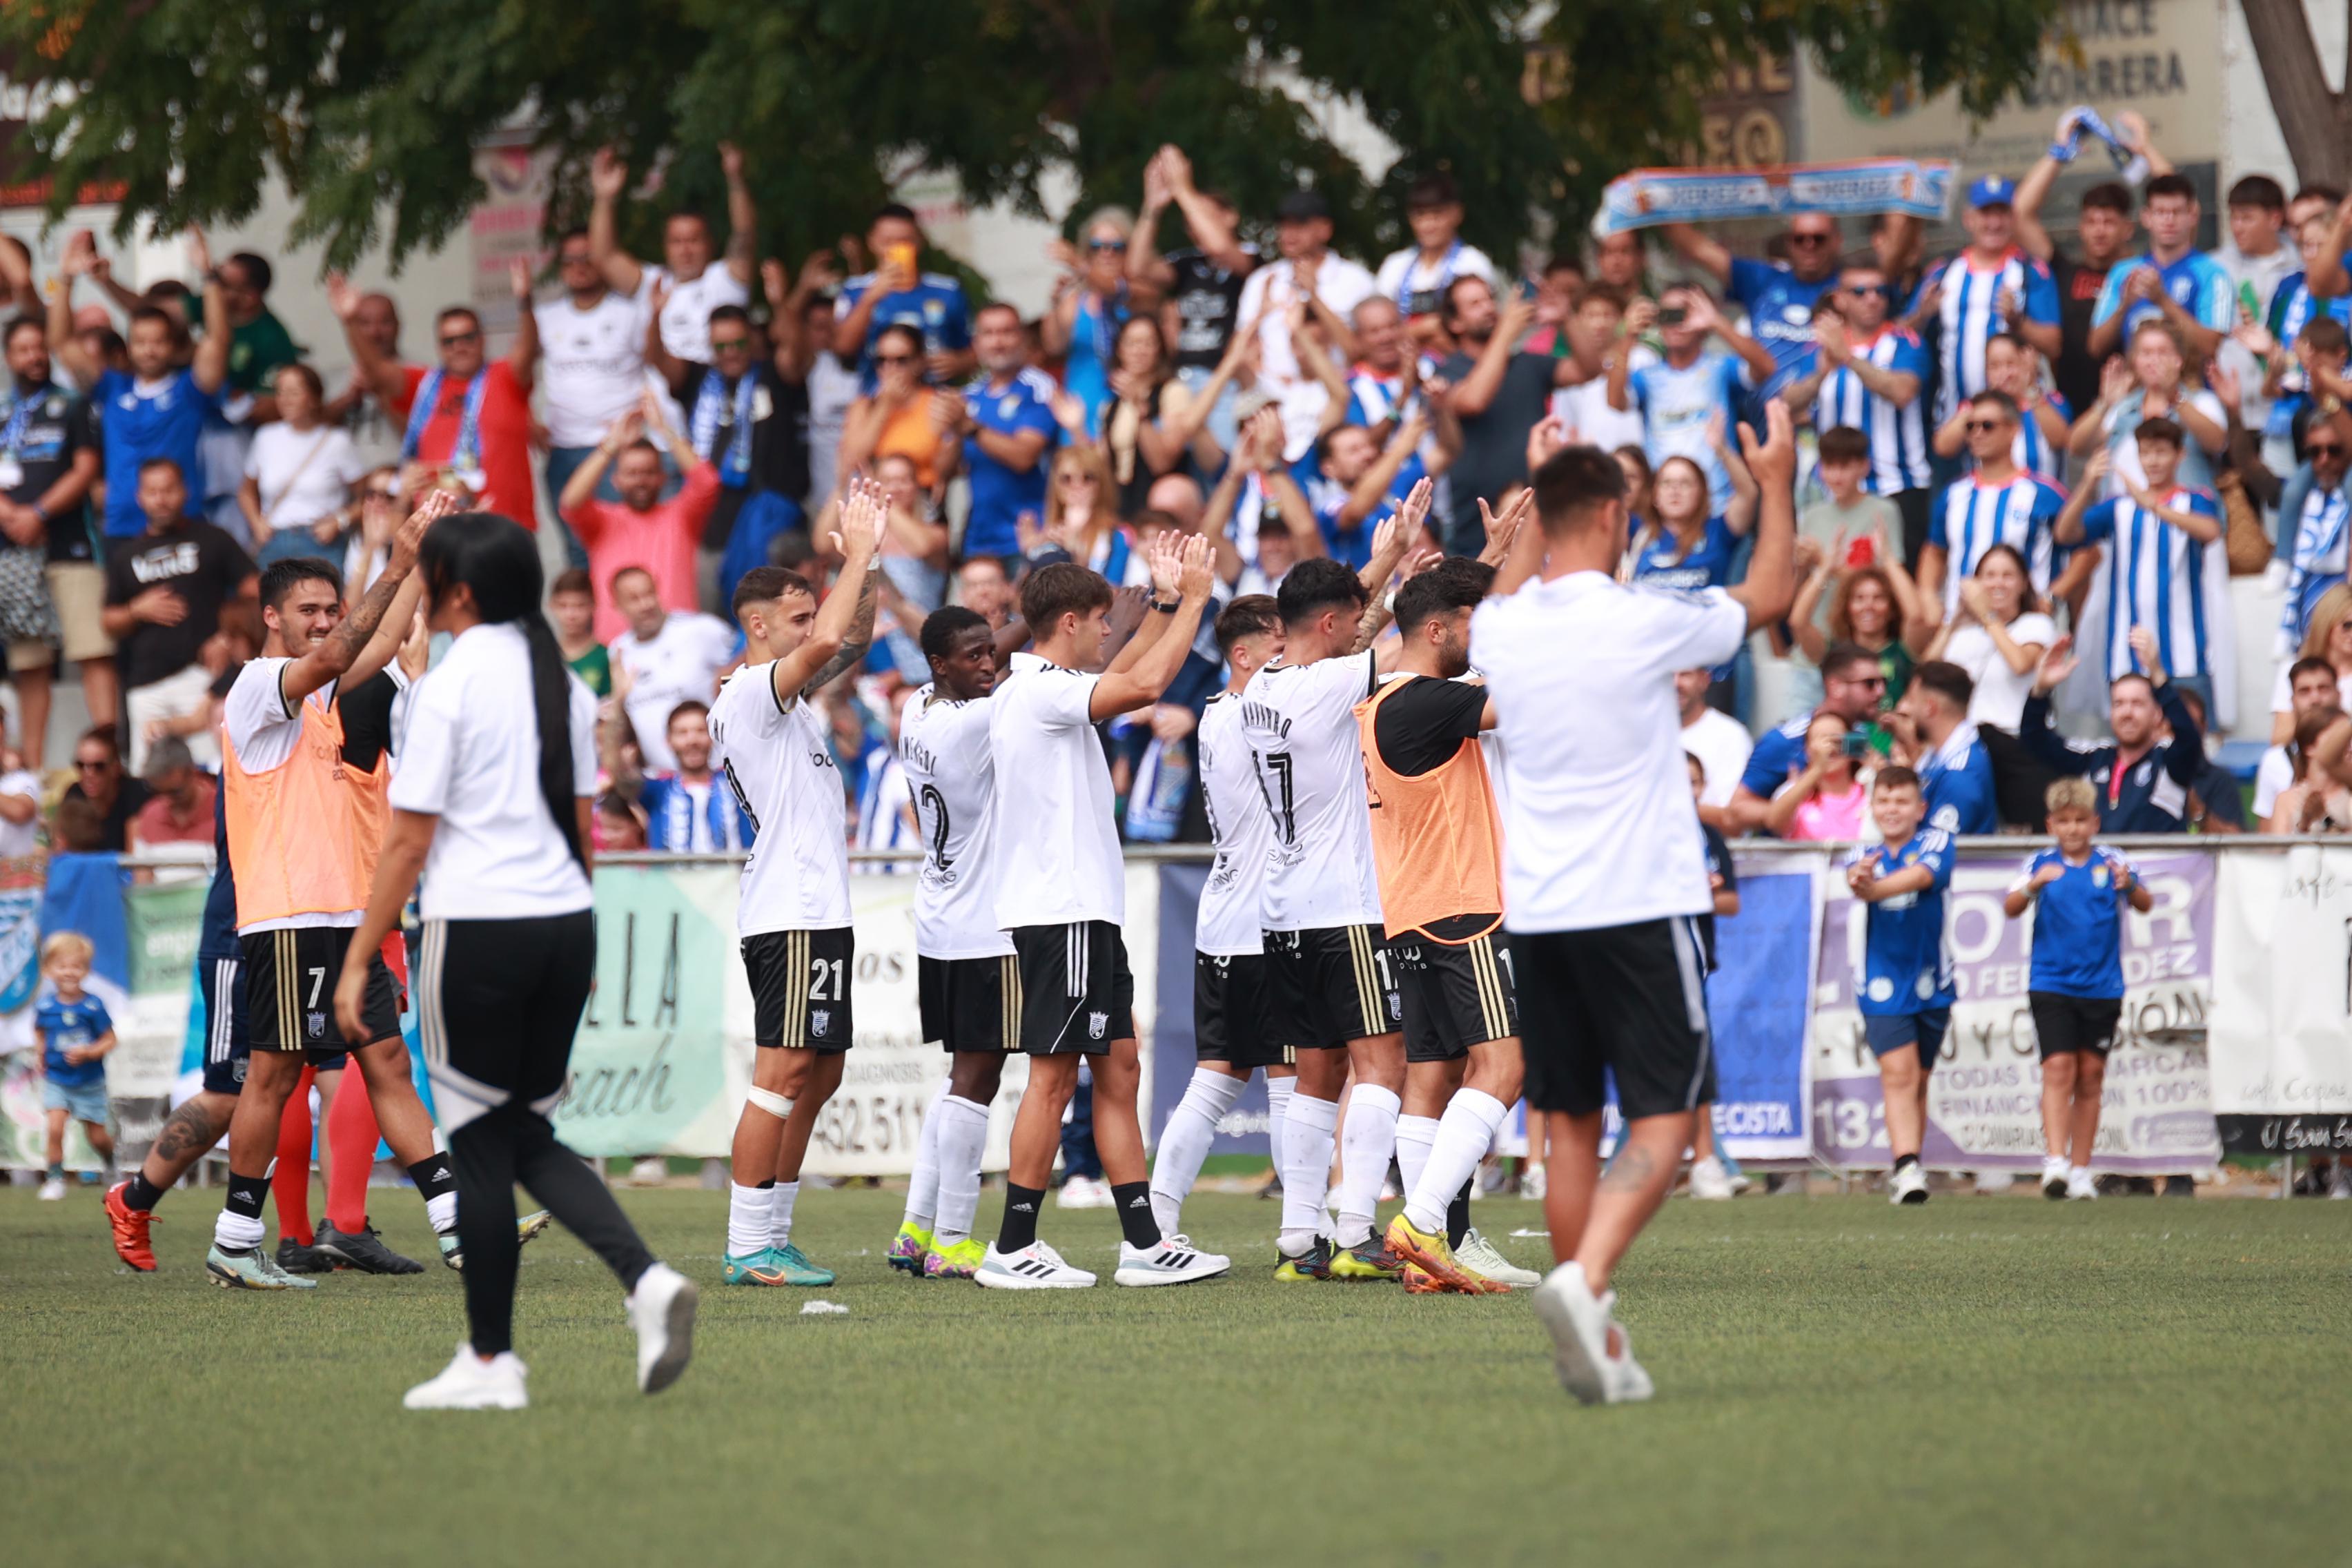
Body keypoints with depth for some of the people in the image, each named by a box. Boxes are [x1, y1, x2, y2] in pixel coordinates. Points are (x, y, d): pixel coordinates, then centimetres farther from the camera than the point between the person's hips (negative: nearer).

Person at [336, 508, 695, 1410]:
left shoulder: (448, 688, -10)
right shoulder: (563, 684, 10)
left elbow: (409, 841, -11)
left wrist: (358, 962, -5)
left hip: (477, 930, -6)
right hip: (566, 926, 6)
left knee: (482, 1146, 3)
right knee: (530, 1139, 16)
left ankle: (490, 1362, 8)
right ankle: (646, 1280, -6)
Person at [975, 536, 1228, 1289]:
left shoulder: (1030, 690, 17)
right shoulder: (1039, 690, -13)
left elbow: (1118, 678, 34)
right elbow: (1143, 686, -26)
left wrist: (1165, 603, 27)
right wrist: (1191, 599, -16)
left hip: (1085, 911, 10)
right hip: (1061, 911, -10)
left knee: (1117, 1071, 9)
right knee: (1053, 1076, -8)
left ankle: (1142, 1242, 9)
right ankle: (1012, 1248, -6)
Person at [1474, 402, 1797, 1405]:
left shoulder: (1501, 629, 2)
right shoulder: (1645, 623, -11)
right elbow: (1770, 596, 8)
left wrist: (1536, 504, 38)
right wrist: (1777, 484, 21)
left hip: (1535, 911, 5)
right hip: (1639, 907, -5)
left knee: (1569, 1124, 10)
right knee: (1664, 1117, -3)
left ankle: (1594, 1345, 10)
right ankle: (1584, 1280, -26)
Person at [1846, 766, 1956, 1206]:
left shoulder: (1936, 843, -2)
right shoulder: (1866, 854, 1)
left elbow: (1922, 876, -24)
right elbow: (1857, 877, -23)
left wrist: (1873, 888, -43)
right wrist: (1859, 879, -49)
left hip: (1931, 983, 1)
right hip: (1882, 984, -1)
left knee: (1917, 1081, 10)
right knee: (1898, 1073, -15)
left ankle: (1906, 1172, 20)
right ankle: (1907, 1169, -24)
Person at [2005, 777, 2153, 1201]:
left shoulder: (2111, 863, 1)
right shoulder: (2041, 864, 1)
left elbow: (2146, 905, -11)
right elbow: (2011, 908, -11)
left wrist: (2130, 887, -33)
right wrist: (2033, 886, -32)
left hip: (2102, 986, 1)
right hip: (2051, 985, -1)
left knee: (2090, 1076, 6)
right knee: (2058, 1069, -13)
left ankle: (2081, 1171, 13)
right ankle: (2055, 1162, -20)